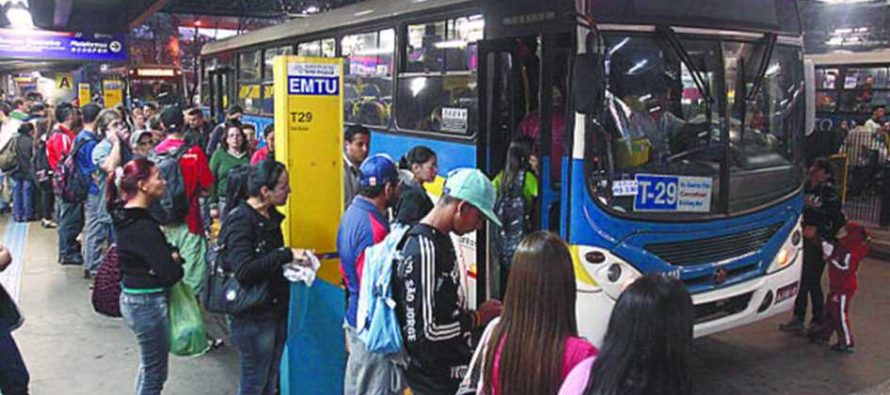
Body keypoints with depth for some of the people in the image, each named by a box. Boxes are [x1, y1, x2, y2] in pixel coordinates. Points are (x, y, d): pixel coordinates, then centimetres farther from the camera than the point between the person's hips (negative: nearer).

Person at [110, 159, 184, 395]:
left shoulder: (126, 215, 4)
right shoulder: (143, 227, -24)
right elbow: (170, 273, -26)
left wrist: (170, 256, -6)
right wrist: (176, 260, -4)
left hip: (133, 298, 9)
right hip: (148, 302, -9)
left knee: (150, 367, 24)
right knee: (154, 372, 7)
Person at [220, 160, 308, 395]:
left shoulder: (270, 216, 7)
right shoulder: (240, 221, -18)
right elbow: (244, 271, -31)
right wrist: (287, 254, -27)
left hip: (275, 310, 8)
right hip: (252, 315, -8)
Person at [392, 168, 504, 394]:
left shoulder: (441, 240, 6)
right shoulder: (423, 250, -24)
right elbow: (423, 330, -26)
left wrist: (478, 313, 3)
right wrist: (478, 318, -17)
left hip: (451, 371, 9)